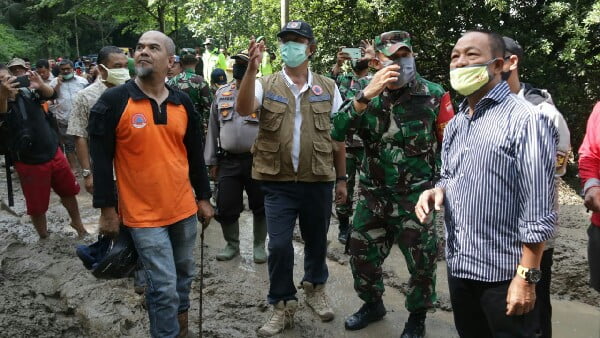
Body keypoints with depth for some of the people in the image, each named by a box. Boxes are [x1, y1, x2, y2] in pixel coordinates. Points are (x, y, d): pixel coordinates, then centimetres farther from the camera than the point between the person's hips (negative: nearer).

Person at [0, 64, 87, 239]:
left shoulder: (27, 93, -2)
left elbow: (50, 94, -14)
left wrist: (41, 85, -38)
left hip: (54, 153, 4)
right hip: (30, 164, -4)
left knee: (69, 192, 20)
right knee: (37, 207, 8)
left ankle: (77, 223, 42)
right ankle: (44, 238, 29)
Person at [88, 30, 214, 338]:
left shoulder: (183, 103, 5)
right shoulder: (113, 101, -9)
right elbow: (101, 160, -8)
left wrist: (203, 198, 12)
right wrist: (107, 209, -9)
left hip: (184, 209, 5)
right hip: (143, 214, -5)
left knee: (184, 274, 19)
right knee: (164, 287, -4)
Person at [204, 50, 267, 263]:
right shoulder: (221, 94, 9)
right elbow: (213, 128, 12)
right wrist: (212, 162, 9)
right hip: (228, 160, 3)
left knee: (260, 206, 9)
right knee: (226, 207, 8)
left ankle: (259, 245, 27)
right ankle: (232, 245, 29)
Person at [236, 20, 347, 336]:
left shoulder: (328, 88, 4)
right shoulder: (266, 85, 1)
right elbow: (244, 109, -20)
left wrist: (342, 178, 7)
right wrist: (252, 68, -31)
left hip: (318, 181, 1)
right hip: (278, 183, -1)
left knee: (316, 240, 17)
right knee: (279, 245, 1)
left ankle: (315, 287, 43)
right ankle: (283, 305, 21)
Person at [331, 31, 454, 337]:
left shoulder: (433, 94, -8)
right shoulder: (368, 93, 0)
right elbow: (336, 131, -15)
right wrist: (366, 95, -25)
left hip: (416, 195, -3)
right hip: (373, 193, 3)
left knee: (421, 260, 7)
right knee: (361, 252, 13)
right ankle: (373, 303, 38)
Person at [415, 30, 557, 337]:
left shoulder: (525, 120, -14)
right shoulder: (454, 124, 10)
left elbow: (537, 209, -17)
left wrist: (527, 276, -18)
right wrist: (437, 191, -2)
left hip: (503, 272, -7)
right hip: (458, 266, 7)